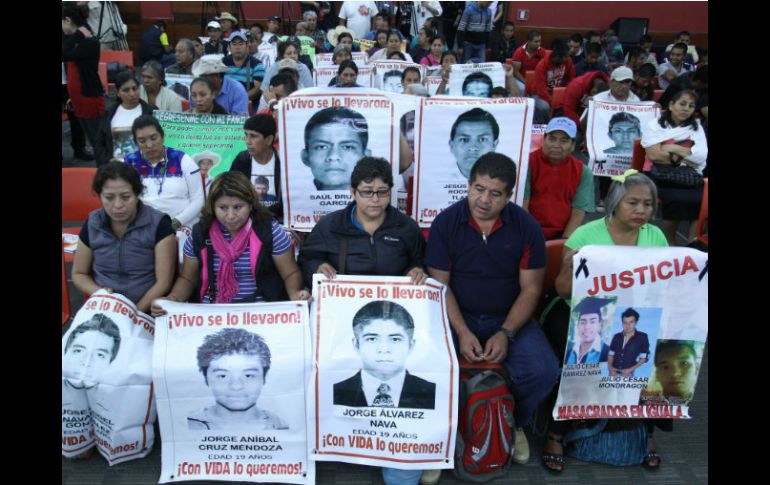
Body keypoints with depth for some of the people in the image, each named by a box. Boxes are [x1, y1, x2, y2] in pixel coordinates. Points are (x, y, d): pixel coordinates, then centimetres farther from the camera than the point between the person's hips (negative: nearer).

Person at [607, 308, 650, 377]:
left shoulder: (642, 337, -1)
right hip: (614, 373, 3)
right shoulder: (617, 337, 9)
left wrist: (630, 369, -9)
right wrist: (610, 367, -3)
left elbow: (644, 357, -1)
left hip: (628, 374, -3)